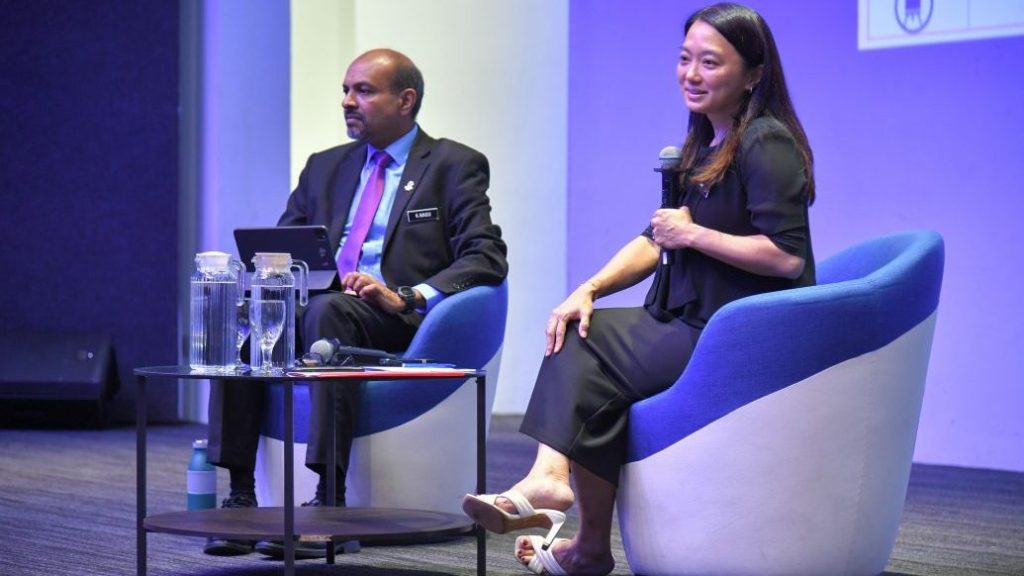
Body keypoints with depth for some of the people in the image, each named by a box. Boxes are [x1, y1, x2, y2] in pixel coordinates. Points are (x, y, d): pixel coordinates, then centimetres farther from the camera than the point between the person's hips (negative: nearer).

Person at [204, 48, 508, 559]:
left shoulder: (454, 166, 6)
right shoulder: (325, 167, 24)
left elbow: (487, 258, -6)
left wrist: (407, 296, -21)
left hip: (399, 324, -5)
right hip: (320, 315, 5)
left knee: (328, 311, -36)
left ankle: (329, 500, -39)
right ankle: (240, 495, -29)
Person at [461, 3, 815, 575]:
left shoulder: (767, 146, -13)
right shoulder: (703, 145, 16)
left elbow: (788, 256, -22)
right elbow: (656, 240, 16)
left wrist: (694, 235, -17)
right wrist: (589, 289, 1)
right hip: (695, 323, 9)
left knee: (588, 365, -12)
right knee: (577, 334, -4)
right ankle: (550, 478, -20)